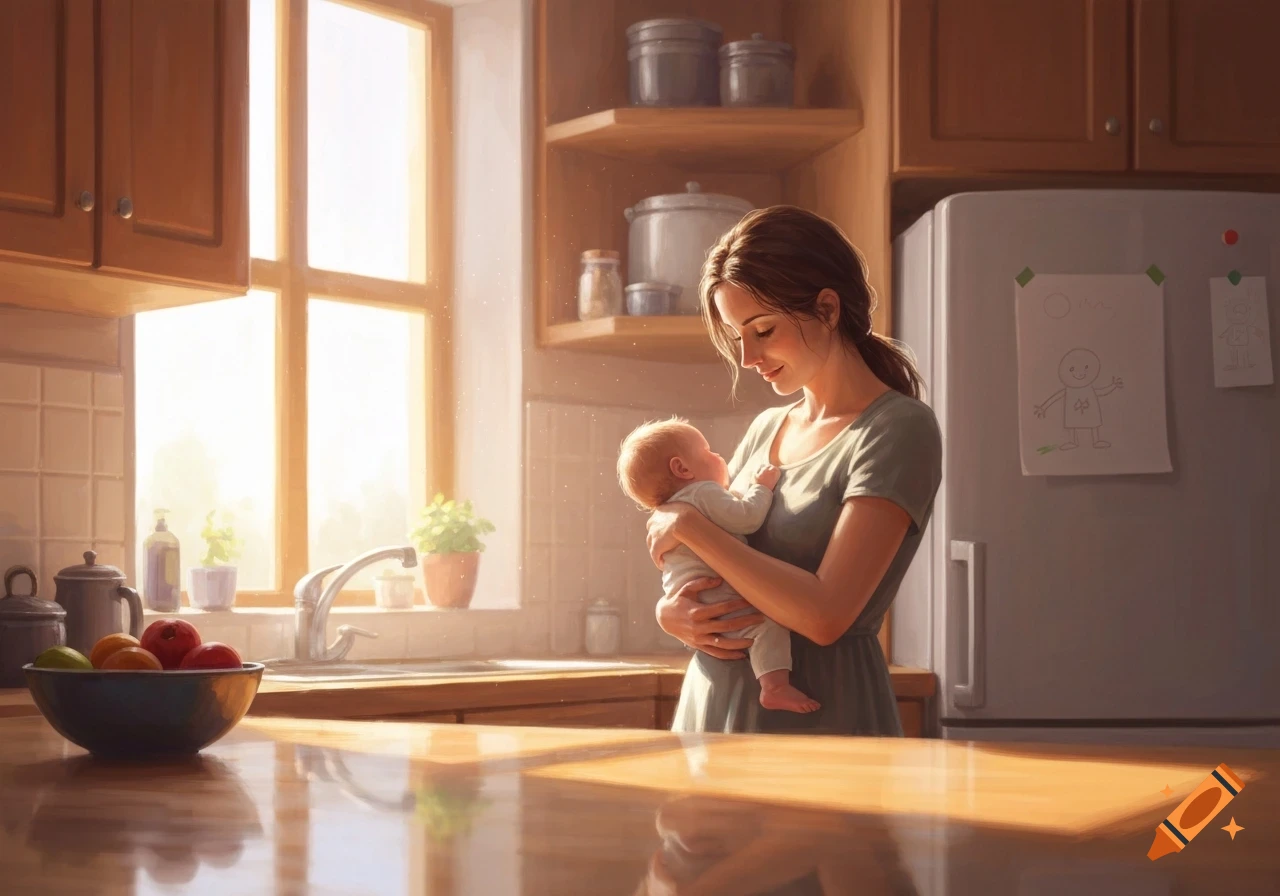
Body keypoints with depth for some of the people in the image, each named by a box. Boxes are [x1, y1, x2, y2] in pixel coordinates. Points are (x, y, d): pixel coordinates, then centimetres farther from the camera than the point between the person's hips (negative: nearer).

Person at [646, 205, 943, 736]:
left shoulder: (899, 429, -11)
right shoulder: (766, 429, 10)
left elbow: (826, 615, -20)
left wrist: (690, 527, -13)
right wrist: (670, 613, -5)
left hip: (821, 717, -6)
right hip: (711, 704, 6)